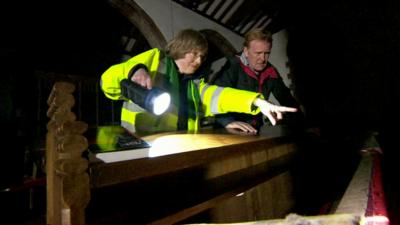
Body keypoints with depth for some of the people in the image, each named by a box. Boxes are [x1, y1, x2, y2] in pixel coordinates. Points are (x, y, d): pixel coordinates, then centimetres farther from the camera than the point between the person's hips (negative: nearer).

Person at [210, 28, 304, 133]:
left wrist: (299, 122, 6)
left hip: (254, 131, 5)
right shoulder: (233, 66, -13)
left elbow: (286, 98, 17)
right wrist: (228, 121, -41)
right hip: (229, 132, -5)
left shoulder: (270, 72, 6)